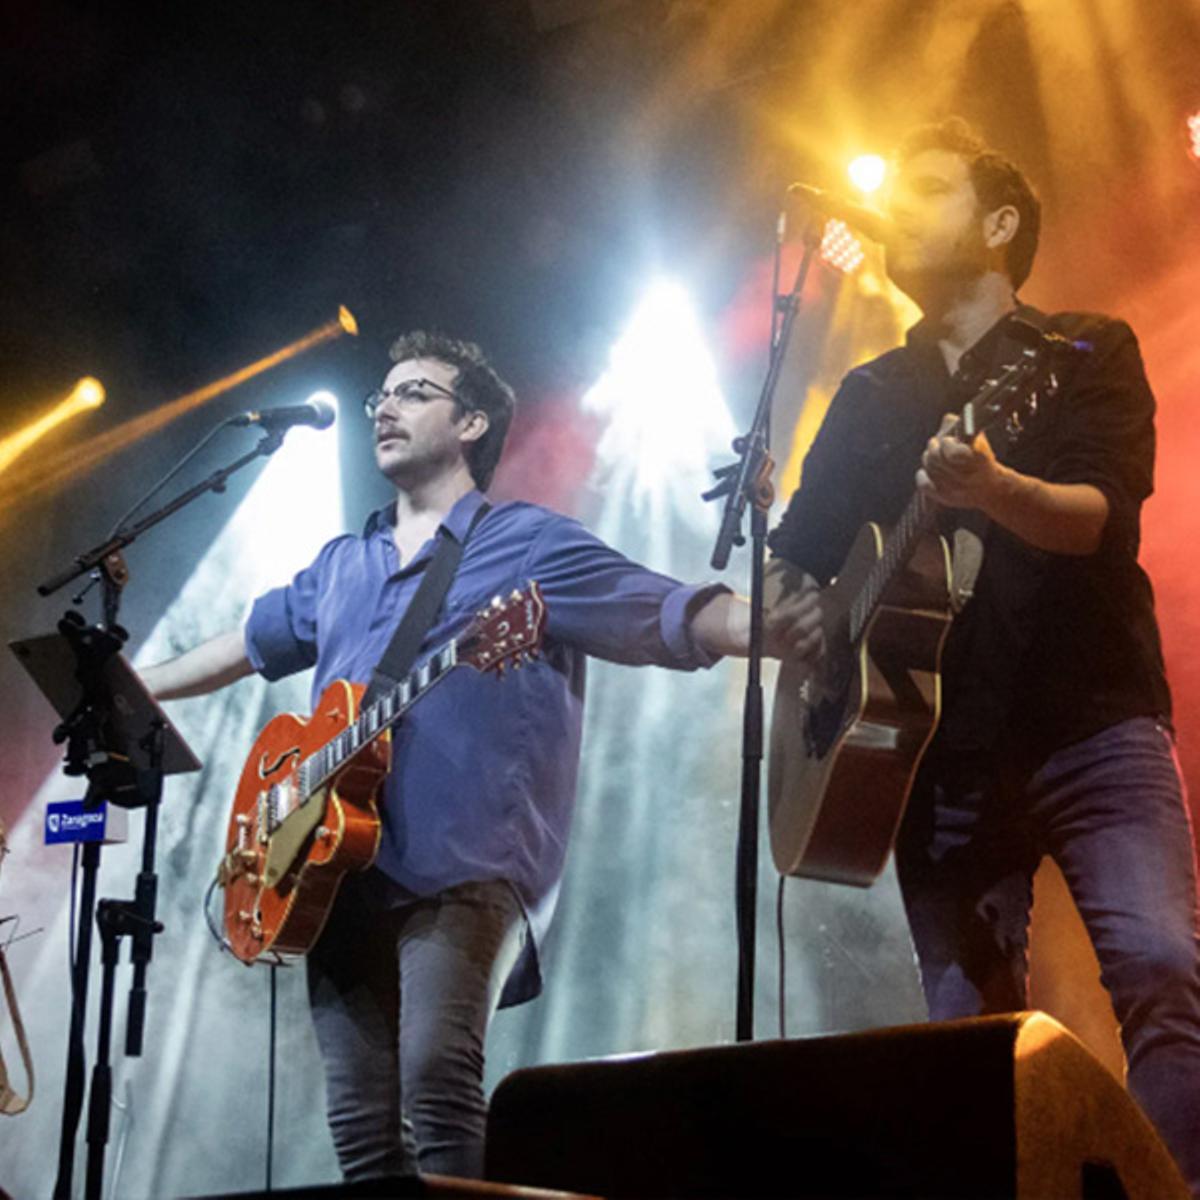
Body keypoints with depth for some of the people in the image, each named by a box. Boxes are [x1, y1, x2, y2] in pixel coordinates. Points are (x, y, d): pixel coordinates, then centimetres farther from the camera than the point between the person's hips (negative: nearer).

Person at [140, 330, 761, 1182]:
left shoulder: (529, 544, 3)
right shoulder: (341, 566, 23)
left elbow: (682, 617, -7)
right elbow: (245, 646, 38)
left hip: (470, 873, -6)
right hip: (342, 876, 6)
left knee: (436, 1072, -26)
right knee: (363, 1123, 1)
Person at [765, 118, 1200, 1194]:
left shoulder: (1086, 351, 6)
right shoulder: (870, 397, 18)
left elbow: (1105, 514, -11)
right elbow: (794, 553, 20)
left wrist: (993, 490, -32)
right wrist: (787, 610, -4)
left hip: (1093, 725, -4)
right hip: (940, 752, 4)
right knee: (971, 1028, -1)